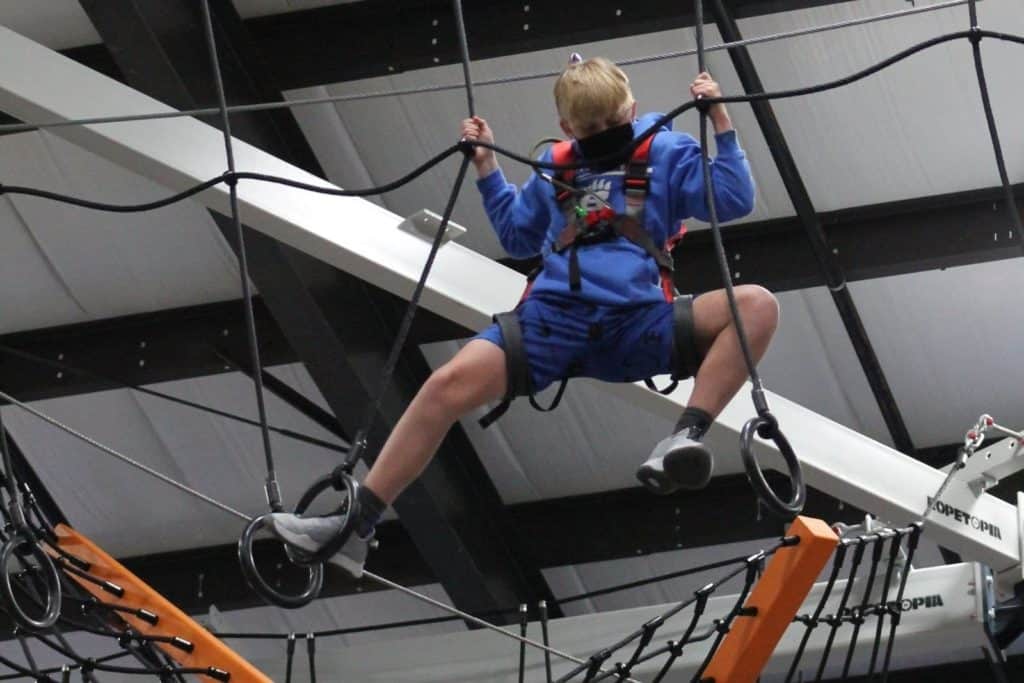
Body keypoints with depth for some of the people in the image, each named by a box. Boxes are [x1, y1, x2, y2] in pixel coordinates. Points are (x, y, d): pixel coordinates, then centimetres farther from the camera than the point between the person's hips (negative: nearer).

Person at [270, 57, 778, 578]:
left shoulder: (666, 153, 11)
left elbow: (733, 201, 0)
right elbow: (518, 235, 35)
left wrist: (721, 123, -6)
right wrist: (486, 168, 27)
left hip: (636, 325, -2)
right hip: (552, 319, 2)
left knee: (756, 305, -27)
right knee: (450, 383, -21)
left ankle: (686, 437, -35)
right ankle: (354, 526, -20)